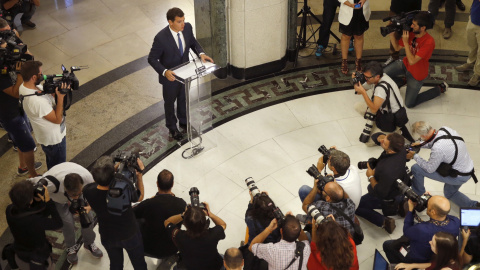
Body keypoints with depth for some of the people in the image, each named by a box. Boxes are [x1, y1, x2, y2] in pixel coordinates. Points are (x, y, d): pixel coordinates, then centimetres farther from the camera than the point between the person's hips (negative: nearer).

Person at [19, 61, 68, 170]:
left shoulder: (24, 86, -11)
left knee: (51, 162, 34)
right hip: (53, 139, -9)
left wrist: (55, 90, -18)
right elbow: (57, 119, -30)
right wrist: (61, 97, -31)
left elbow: (47, 96, 2)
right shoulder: (37, 101, -40)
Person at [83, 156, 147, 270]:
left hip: (107, 236, 3)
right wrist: (139, 174, -11)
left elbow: (97, 182, -4)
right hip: (130, 236, -3)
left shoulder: (88, 191, -31)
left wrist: (115, 168, -11)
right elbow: (140, 196, -15)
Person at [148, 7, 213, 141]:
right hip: (170, 76, -5)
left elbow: (193, 42, 3)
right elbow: (152, 59, -22)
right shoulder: (161, 38, -33)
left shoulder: (187, 27, -17)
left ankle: (184, 123, 53)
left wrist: (201, 53, -16)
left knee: (183, 99, 27)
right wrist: (164, 72, -37)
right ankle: (172, 128, 45)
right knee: (170, 102, 20)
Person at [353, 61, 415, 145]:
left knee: (369, 141, -10)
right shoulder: (373, 79, -7)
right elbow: (358, 92, 6)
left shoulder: (382, 88, -34)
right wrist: (356, 82, -16)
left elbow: (374, 109, -34)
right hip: (383, 111, 9)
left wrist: (363, 92, -34)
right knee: (358, 106, 0)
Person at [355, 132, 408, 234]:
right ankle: (399, 204, 21)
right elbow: (376, 136, -8)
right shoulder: (401, 148, -24)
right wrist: (381, 137, -30)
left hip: (386, 199, -7)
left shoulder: (386, 170, -45)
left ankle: (384, 221, -1)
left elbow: (380, 194, -29)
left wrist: (371, 177, -17)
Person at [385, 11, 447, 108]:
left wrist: (406, 42, -33)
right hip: (405, 65, 6)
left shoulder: (429, 42, -33)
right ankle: (401, 81, 25)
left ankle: (440, 89, 18)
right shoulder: (411, 33, -12)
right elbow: (397, 47, -1)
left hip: (416, 74, -6)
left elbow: (412, 61, -33)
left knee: (409, 104, 1)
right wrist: (392, 34, -17)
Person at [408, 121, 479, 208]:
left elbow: (429, 169, -17)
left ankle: (417, 194, 21)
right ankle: (474, 206, 20)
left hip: (460, 177, -9)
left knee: (416, 169, -7)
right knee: (449, 193, 35)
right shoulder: (445, 129, -12)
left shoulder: (437, 149, -35)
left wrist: (415, 156, -7)